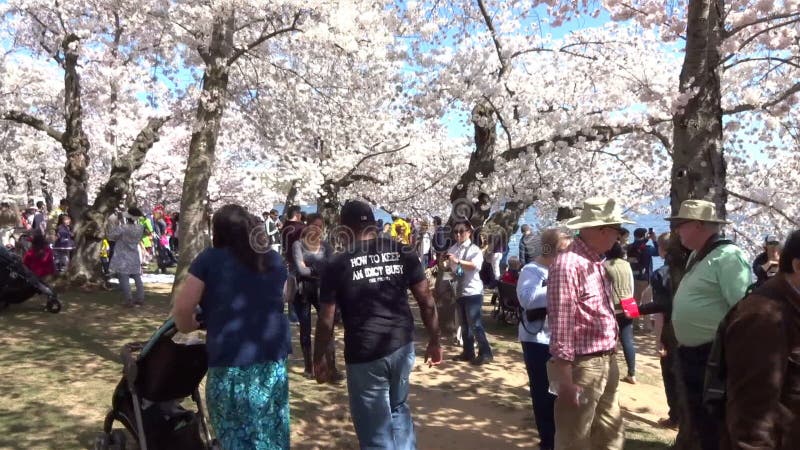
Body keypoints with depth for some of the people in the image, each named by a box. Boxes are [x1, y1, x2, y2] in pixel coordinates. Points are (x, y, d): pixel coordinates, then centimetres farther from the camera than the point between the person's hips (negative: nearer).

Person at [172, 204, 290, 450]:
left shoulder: (210, 259, -3)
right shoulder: (274, 259, 11)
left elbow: (182, 309, -6)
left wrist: (191, 327, 12)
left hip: (231, 362, -4)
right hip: (274, 360, 5)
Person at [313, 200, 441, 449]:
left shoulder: (338, 265, -8)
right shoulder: (404, 253, 0)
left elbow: (326, 320, -6)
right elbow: (426, 302, 1)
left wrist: (319, 358, 7)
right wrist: (434, 342, 12)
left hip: (365, 354, -4)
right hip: (402, 345, 4)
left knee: (375, 429, 10)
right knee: (399, 408, 27)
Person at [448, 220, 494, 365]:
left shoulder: (474, 249, -8)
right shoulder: (453, 249, 7)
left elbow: (476, 266, -27)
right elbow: (450, 267, 17)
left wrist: (458, 261, -37)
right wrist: (445, 263, -4)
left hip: (473, 291, -6)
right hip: (459, 291, 6)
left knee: (475, 324, -7)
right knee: (464, 324, 13)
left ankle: (485, 353, 2)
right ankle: (468, 352, 24)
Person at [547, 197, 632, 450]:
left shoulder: (596, 261, 10)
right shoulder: (568, 264, -20)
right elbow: (561, 326, -22)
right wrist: (566, 380, -21)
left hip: (607, 363, 9)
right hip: (582, 366, -9)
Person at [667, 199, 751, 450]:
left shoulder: (727, 257, -19)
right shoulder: (697, 256, 11)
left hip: (713, 356, -9)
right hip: (691, 353, 9)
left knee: (715, 428, 4)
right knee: (699, 420, 22)